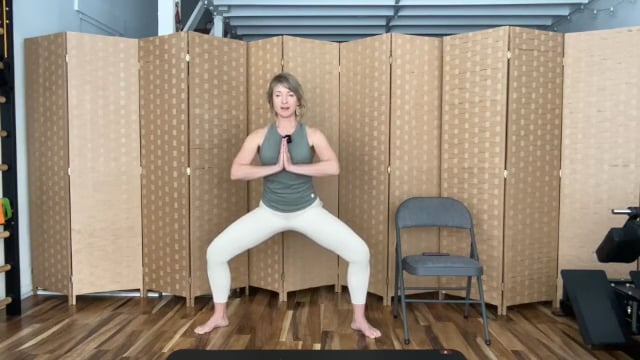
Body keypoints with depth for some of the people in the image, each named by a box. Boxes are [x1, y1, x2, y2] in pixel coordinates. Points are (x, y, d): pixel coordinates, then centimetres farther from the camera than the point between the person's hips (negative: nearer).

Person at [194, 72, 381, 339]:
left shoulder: (312, 135, -8)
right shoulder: (259, 136, -5)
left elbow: (333, 167, -23)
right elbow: (236, 172, -15)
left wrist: (293, 166, -27)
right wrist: (275, 167, -23)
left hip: (308, 211, -1)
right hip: (269, 212, 2)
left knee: (359, 252, -15)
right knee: (215, 252, -6)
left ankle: (359, 320, 8)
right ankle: (219, 316, 18)